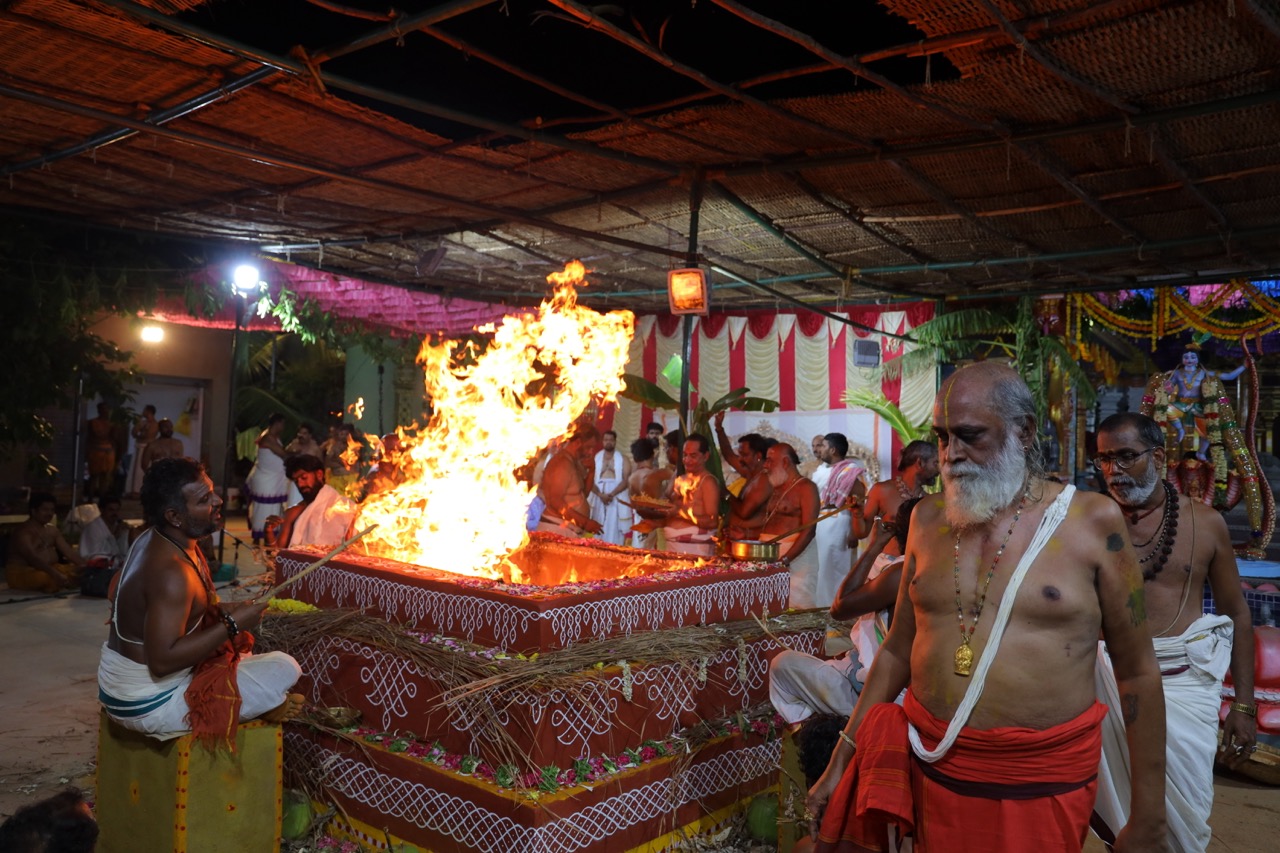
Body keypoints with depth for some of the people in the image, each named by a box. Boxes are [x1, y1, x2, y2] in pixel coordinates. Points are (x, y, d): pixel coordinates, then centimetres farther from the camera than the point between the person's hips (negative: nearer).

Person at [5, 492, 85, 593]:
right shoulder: (22, 531, -15)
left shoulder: (52, 529, 13)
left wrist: (83, 566, -9)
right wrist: (55, 574, -40)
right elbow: (32, 558, -28)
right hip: (23, 572, -9)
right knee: (45, 577, -41)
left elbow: (68, 551, 8)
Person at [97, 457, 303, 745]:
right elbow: (163, 660, -32)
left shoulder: (152, 541, 1)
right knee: (285, 669, -10)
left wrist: (221, 612, 4)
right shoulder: (171, 572, -29)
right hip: (149, 704, -10)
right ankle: (266, 710, 16)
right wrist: (232, 624, -25)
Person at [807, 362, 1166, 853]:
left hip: (1043, 784, -3)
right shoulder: (928, 520, 2)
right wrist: (841, 762, 8)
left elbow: (1137, 673, -2)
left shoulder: (1092, 522, -7)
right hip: (935, 771, 3)